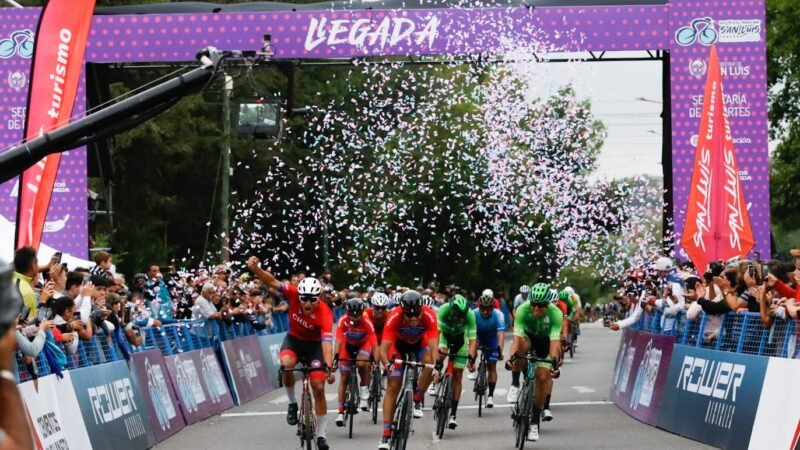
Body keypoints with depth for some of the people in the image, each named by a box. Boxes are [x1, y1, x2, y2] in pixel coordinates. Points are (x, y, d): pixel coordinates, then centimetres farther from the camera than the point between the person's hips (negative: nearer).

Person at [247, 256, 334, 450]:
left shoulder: (325, 313, -33)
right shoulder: (294, 294, -25)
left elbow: (327, 342, -41)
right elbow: (272, 282, -29)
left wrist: (329, 367, -53)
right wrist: (255, 269, -48)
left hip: (314, 345, -1)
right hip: (293, 339, 2)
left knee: (319, 388, -7)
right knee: (286, 364, -33)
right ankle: (292, 403, -8)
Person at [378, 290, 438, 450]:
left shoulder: (429, 315, -36)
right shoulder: (394, 317, -37)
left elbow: (433, 345, -41)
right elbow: (384, 347, -40)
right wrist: (387, 364, -59)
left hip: (420, 342, 1)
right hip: (399, 343, -1)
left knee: (430, 364, -32)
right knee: (392, 387, -8)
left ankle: (417, 400, -10)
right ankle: (386, 434, -6)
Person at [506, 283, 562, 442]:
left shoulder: (555, 313, -33)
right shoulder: (523, 309, -33)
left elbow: (555, 340, -40)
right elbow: (517, 336, -40)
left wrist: (554, 359, -57)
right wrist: (512, 357, -55)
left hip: (544, 341, 0)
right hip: (527, 336, 0)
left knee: (542, 377, -12)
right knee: (521, 344, -37)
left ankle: (535, 423, 1)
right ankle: (515, 384, -19)